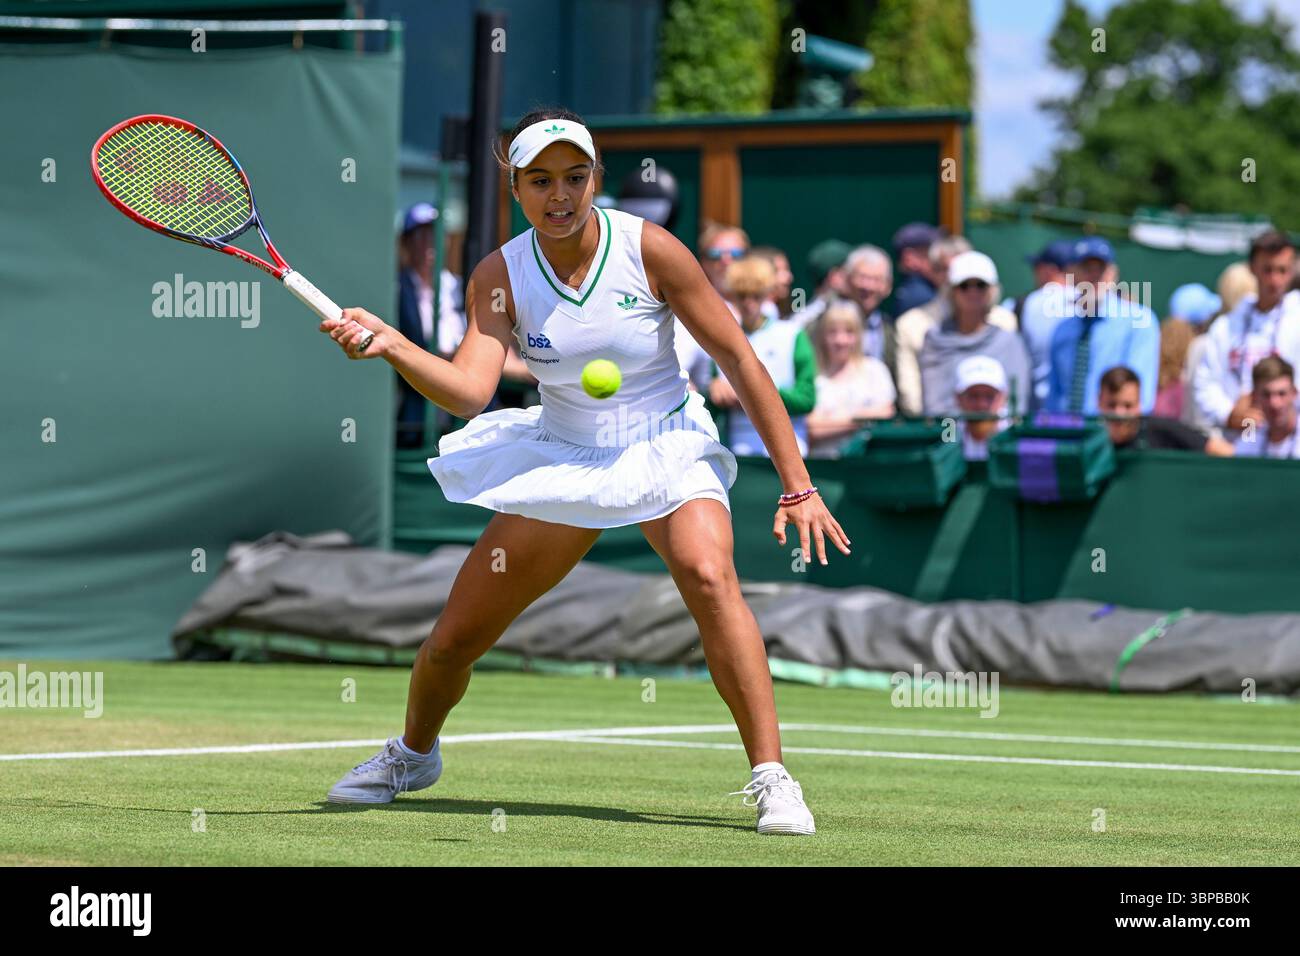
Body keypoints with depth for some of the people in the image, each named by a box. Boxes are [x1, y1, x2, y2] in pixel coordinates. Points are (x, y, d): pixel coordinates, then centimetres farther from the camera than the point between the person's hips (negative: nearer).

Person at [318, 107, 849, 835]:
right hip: (563, 460, 3)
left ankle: (772, 779, -30)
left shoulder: (649, 250, -17)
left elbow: (739, 359, -12)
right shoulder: (500, 277, -11)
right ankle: (415, 754, 37)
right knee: (452, 642, 3)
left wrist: (798, 486, -14)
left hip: (667, 448, -3)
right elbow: (469, 391, -24)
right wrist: (389, 345, -42)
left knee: (709, 576, -34)